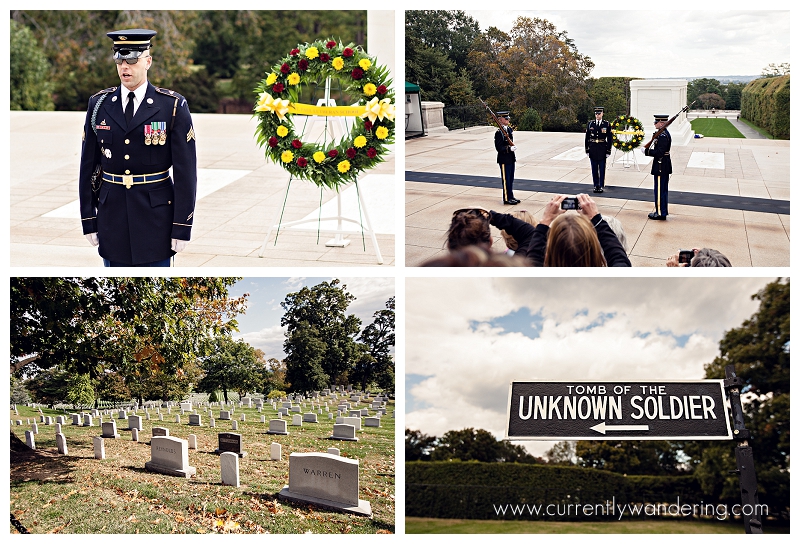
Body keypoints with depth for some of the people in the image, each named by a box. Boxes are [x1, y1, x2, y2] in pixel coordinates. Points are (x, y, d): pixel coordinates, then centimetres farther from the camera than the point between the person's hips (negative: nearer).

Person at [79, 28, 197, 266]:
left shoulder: (173, 106, -4)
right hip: (112, 217, 3)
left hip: (155, 216, -3)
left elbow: (185, 171, -6)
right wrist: (88, 220, 5)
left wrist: (182, 227, -9)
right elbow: (88, 165, 7)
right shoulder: (99, 104, 5)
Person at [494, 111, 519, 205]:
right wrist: (509, 148, -25)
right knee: (506, 180, -1)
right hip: (504, 159, -9)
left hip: (511, 158, 9)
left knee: (511, 179, 15)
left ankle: (511, 197, 24)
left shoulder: (509, 129, 10)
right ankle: (507, 198, 6)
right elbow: (499, 148, -18)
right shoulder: (499, 133, -16)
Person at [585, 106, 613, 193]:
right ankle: (596, 186, 16)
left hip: (602, 149, -2)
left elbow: (610, 138, 0)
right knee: (594, 168, 7)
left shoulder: (607, 124, -1)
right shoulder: (590, 124, 4)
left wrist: (608, 151, -5)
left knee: (602, 168, 3)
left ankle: (601, 186, 10)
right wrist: (587, 149, 2)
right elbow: (587, 138, 6)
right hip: (593, 149, 2)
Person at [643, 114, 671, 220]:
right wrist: (649, 149, 7)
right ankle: (662, 211, 24)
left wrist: (646, 151, -18)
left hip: (660, 167, -11)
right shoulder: (665, 133, 12)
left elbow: (659, 153, -26)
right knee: (663, 190, 16)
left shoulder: (662, 136, -21)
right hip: (665, 167, 11)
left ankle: (660, 213, 2)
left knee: (659, 190, -3)